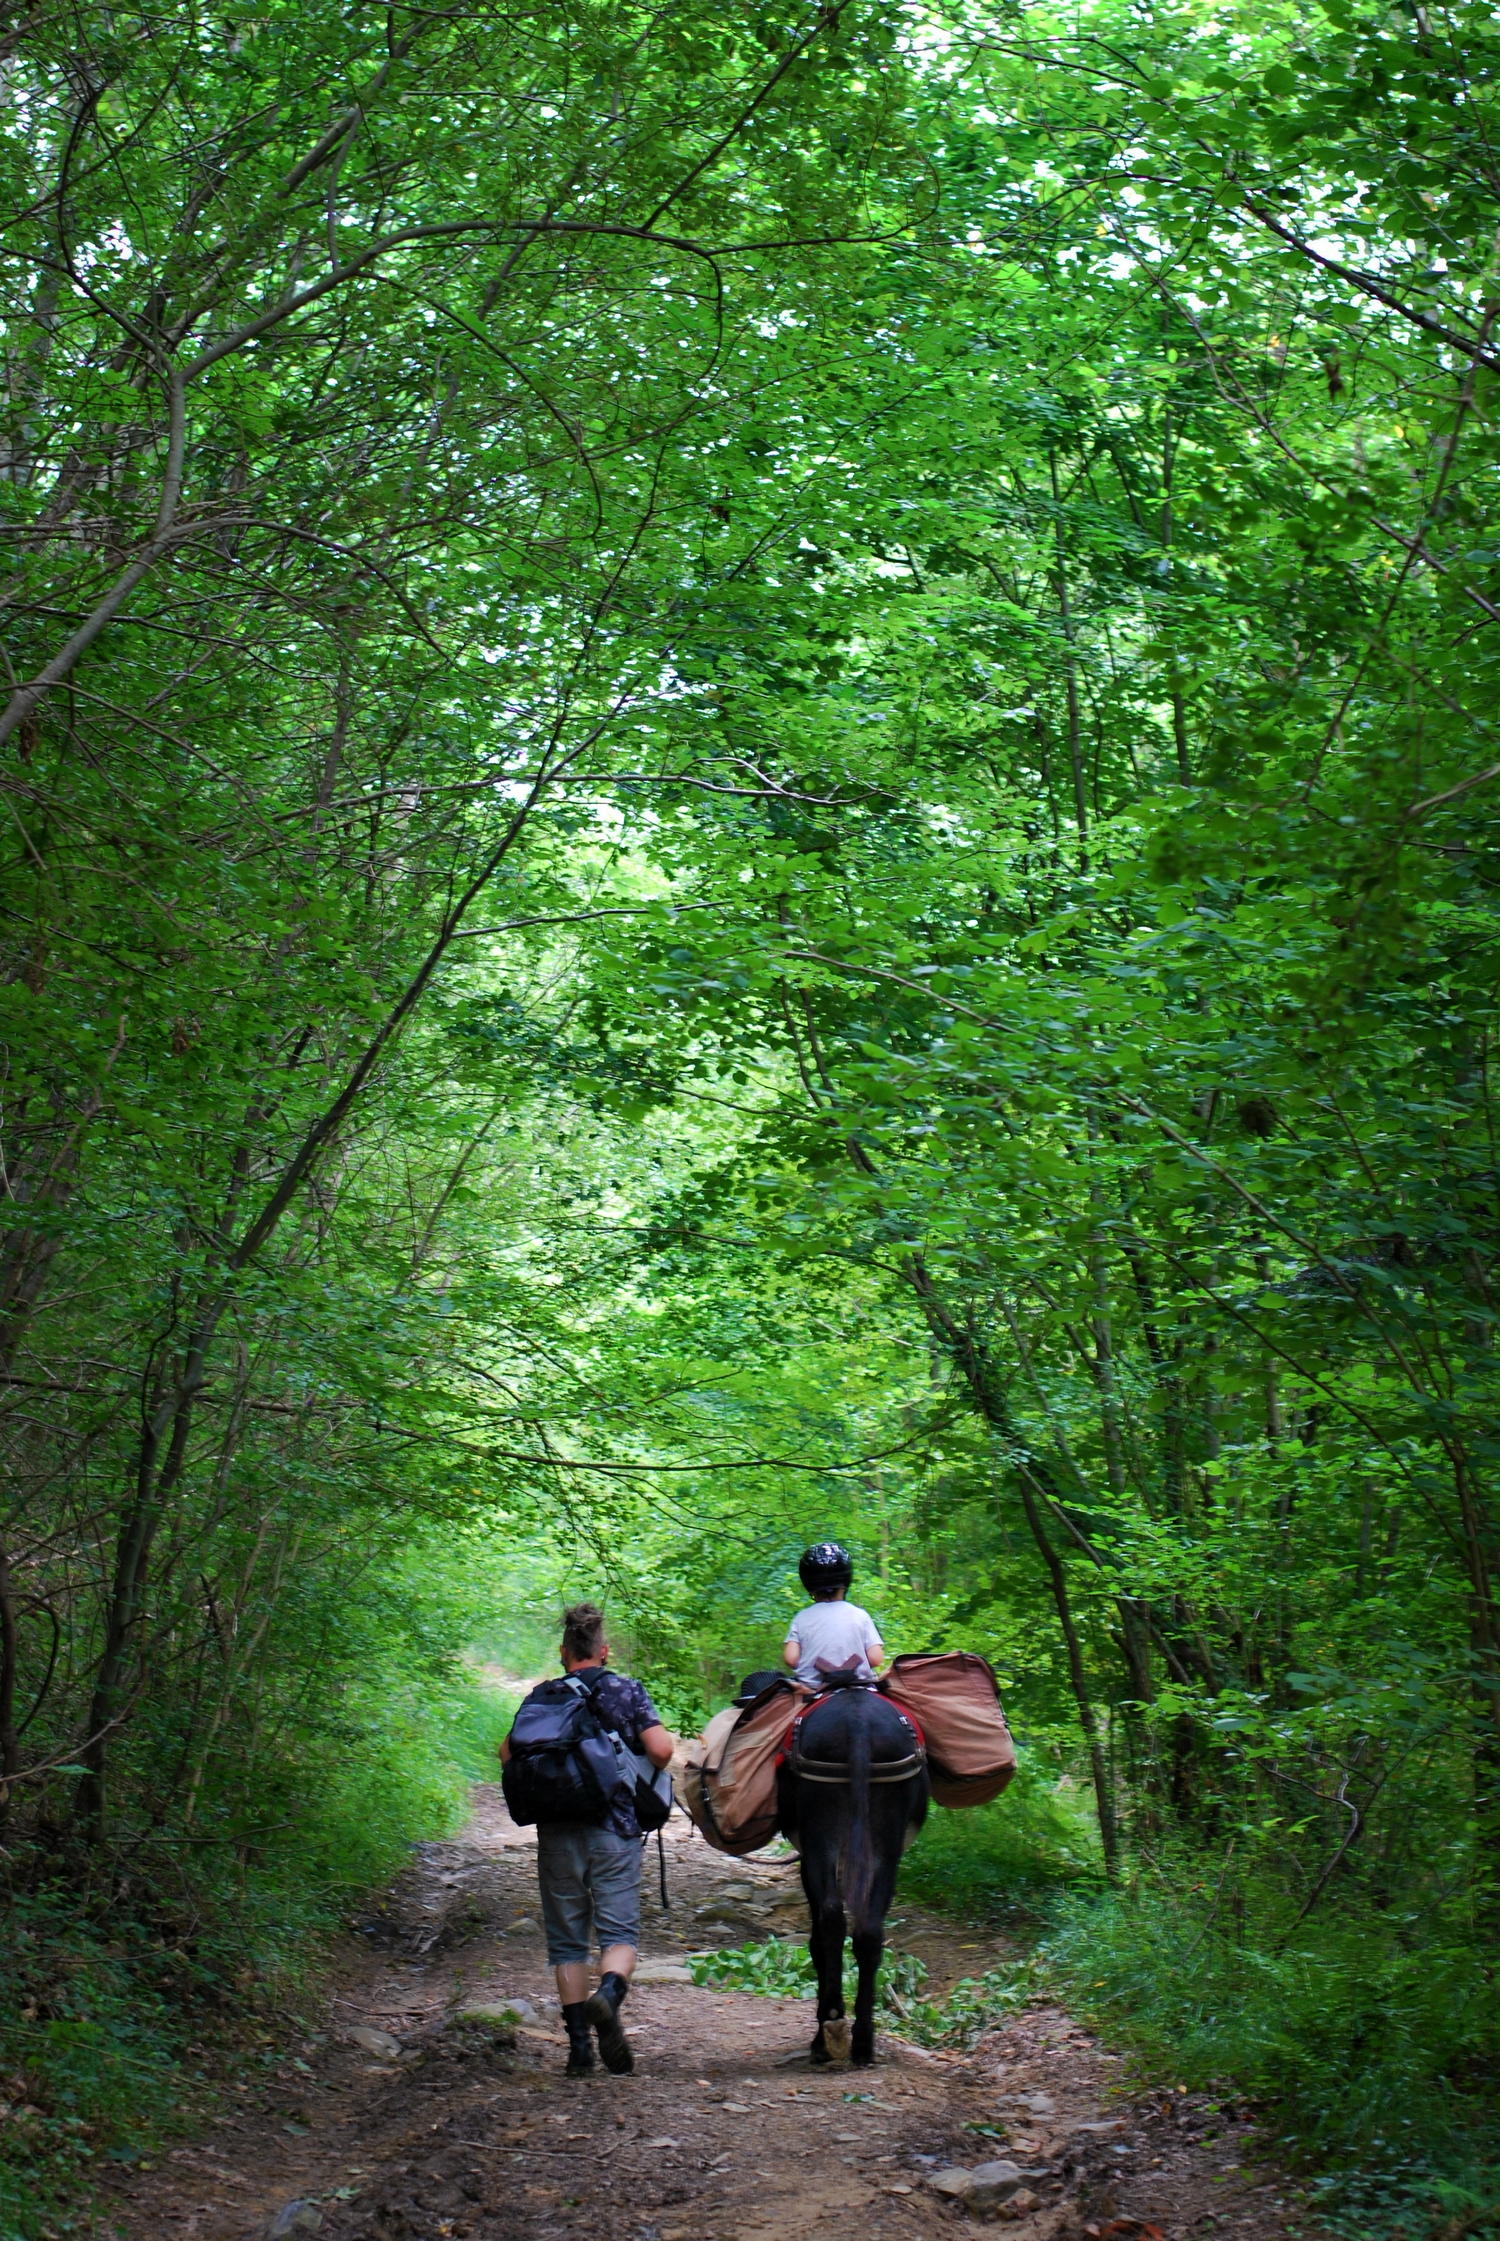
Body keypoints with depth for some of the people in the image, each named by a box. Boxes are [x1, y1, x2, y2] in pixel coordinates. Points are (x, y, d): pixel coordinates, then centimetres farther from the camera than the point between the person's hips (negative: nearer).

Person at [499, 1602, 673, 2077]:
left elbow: (509, 1751, -3)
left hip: (558, 1833, 1)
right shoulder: (627, 1690, 2)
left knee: (567, 1939, 9)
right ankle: (609, 1994, -29)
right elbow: (661, 1750, -8)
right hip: (616, 1829, -1)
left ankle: (579, 2047, 7)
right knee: (620, 1931, 2)